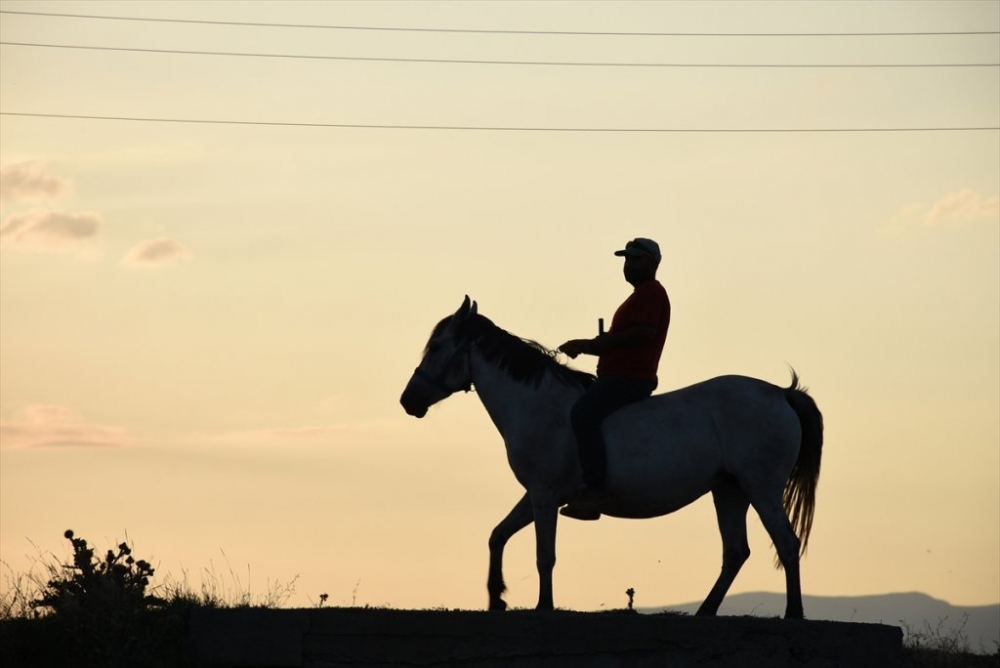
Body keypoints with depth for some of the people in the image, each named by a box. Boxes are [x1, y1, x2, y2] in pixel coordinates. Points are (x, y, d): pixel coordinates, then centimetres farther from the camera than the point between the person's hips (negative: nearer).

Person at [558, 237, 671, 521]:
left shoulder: (650, 293, -8)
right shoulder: (642, 295, 25)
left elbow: (645, 332, -24)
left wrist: (597, 343, -18)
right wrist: (585, 345, 15)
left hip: (629, 379, -12)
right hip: (620, 377, 12)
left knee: (583, 413, -28)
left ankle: (595, 485, -33)